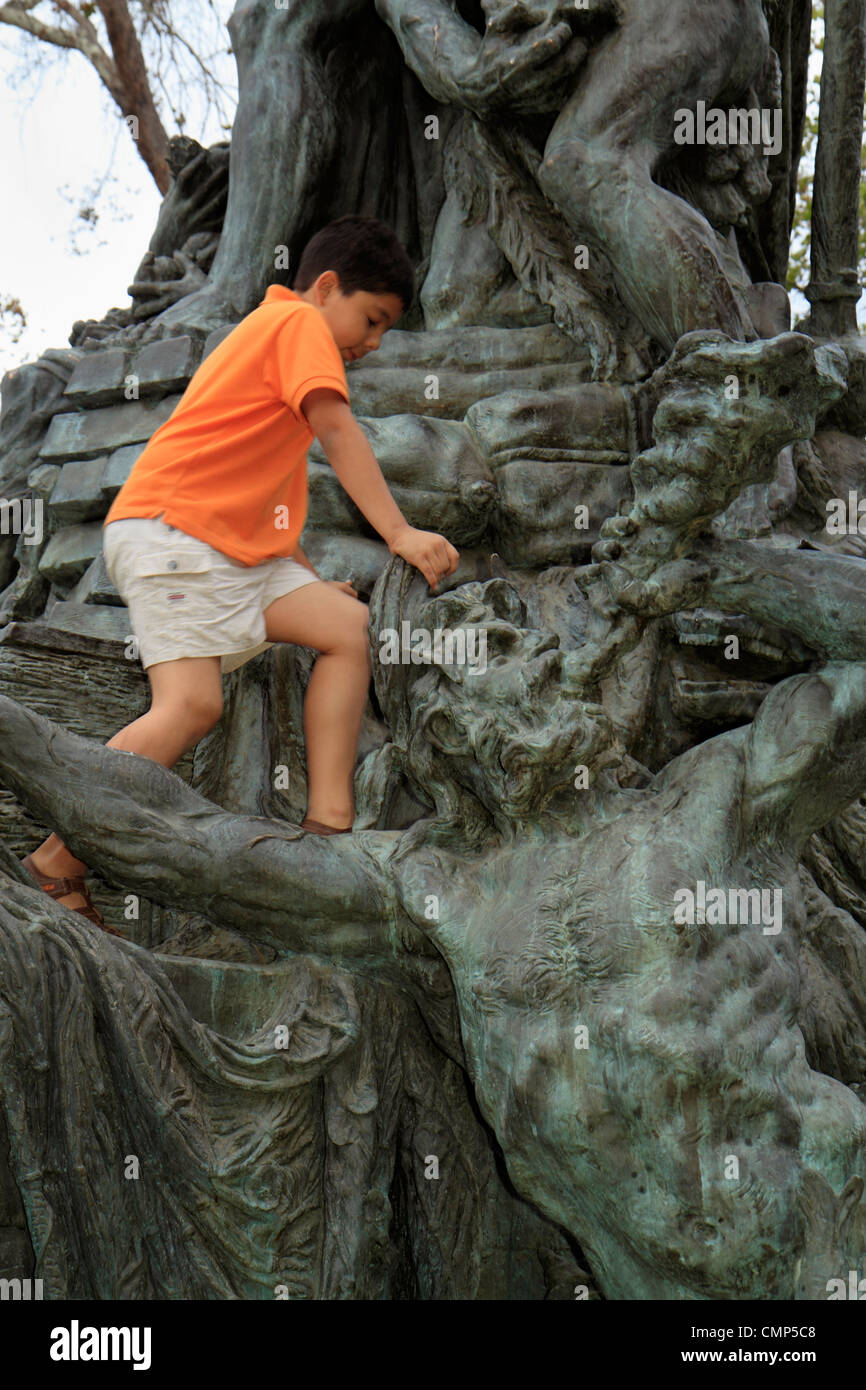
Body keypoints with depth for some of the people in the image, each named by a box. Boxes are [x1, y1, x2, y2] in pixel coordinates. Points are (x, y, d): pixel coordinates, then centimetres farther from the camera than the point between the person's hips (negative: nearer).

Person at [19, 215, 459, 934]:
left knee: (350, 625, -1)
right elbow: (336, 429, -14)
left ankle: (328, 824, -8)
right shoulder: (298, 322, 0)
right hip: (167, 529, -10)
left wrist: (308, 580, 23)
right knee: (194, 702, -22)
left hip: (235, 549, 10)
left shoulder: (272, 333, 30)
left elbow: (272, 485, 29)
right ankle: (53, 870, -15)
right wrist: (400, 533, -18)